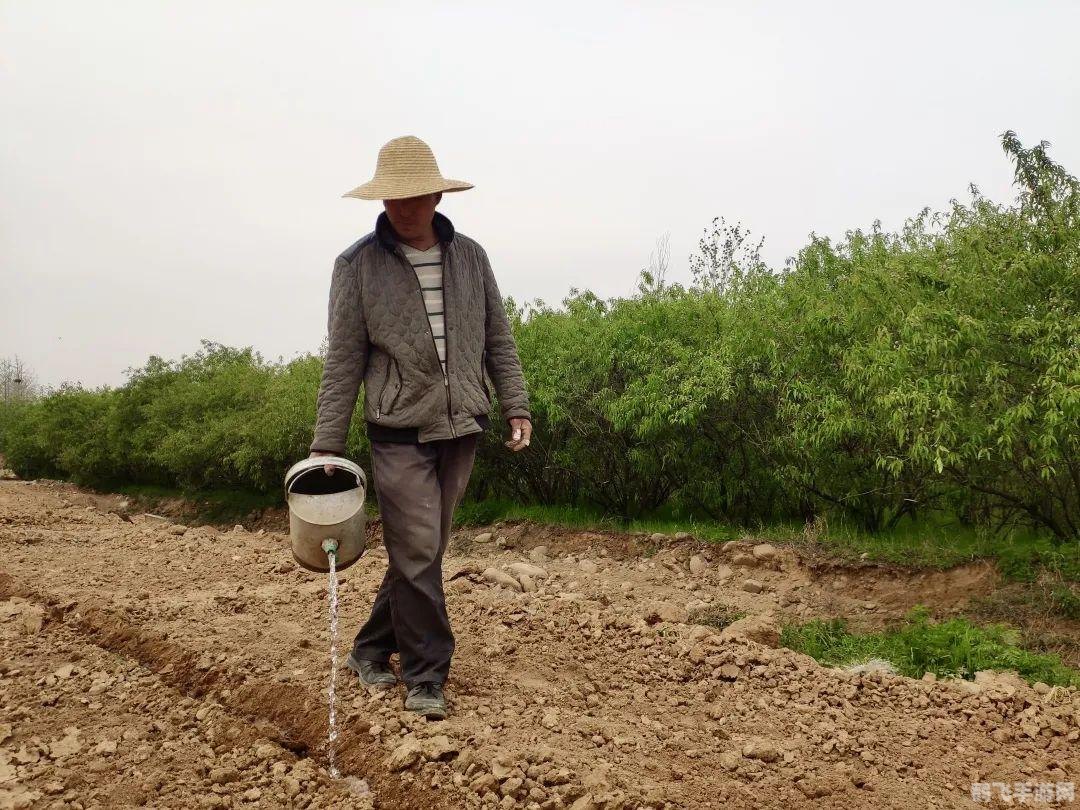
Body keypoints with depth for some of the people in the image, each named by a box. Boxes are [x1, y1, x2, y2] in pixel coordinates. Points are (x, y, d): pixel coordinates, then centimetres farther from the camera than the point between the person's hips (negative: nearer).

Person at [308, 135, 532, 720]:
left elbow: (498, 340, 12)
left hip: (461, 429, 4)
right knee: (417, 554, -5)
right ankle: (425, 676, 9)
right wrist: (326, 445, -5)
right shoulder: (357, 266, -4)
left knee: (422, 551, 12)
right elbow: (342, 362, -3)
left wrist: (516, 406, 4)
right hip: (400, 433, -4)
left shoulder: (469, 257, 6)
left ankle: (372, 649, 31)